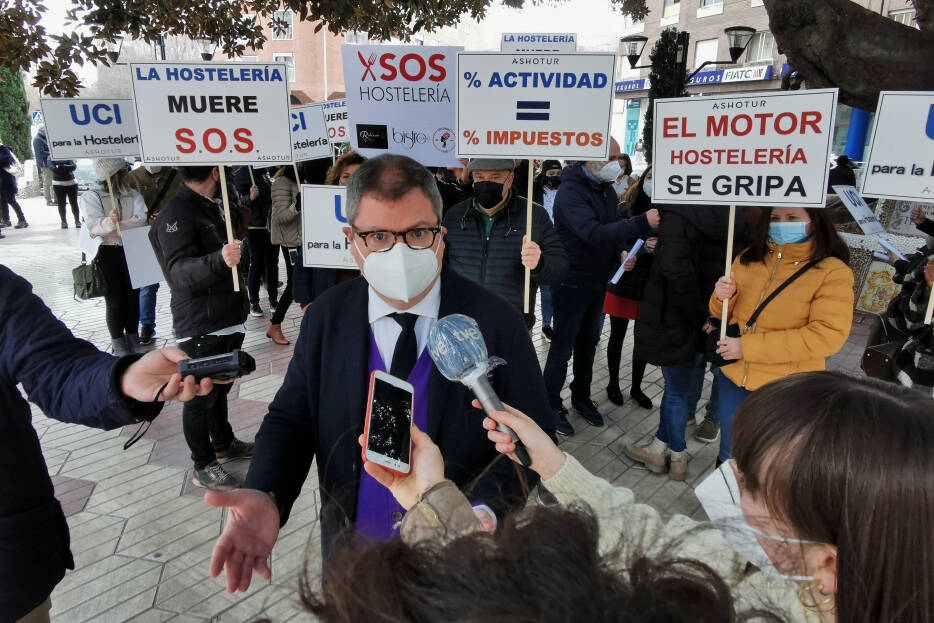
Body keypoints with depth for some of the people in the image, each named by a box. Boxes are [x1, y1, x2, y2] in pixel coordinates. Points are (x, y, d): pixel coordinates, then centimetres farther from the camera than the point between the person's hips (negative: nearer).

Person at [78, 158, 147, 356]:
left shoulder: (133, 196, 7)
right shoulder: (91, 197, -2)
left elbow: (140, 220, -9)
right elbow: (92, 225, -17)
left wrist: (116, 225, -22)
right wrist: (109, 222, -37)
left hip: (132, 251, 3)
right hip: (108, 253, -3)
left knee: (133, 296, 8)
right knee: (115, 299, 0)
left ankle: (133, 338, 22)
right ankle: (118, 344, 12)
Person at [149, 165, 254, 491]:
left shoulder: (209, 207, 13)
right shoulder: (176, 214, -18)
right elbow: (180, 270, -31)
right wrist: (219, 260, -46)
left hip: (228, 321, 9)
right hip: (201, 327, -9)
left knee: (220, 387, 23)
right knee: (201, 395, 4)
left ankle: (224, 443, 41)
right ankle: (203, 466, 18)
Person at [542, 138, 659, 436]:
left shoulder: (607, 189, 7)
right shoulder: (570, 191, -20)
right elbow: (593, 233, -34)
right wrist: (643, 223, -40)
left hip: (599, 279, 8)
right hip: (573, 282, -8)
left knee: (588, 342, 18)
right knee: (563, 345, 2)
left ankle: (581, 397, 34)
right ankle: (552, 405, 17)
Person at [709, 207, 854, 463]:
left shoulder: (832, 272, -12)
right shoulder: (749, 258, 2)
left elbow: (828, 335, -22)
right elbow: (724, 316, 11)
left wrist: (748, 346, -23)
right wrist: (723, 298, -15)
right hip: (734, 375, 4)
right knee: (730, 456, 20)